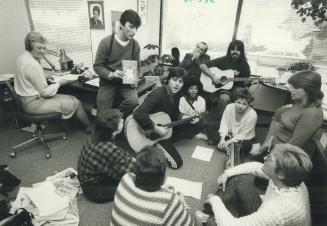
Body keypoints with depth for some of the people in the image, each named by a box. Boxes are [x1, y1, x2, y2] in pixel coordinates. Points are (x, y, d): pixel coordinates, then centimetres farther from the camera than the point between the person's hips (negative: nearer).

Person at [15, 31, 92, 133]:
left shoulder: (22, 58, 4)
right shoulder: (33, 65, -25)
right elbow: (45, 92, -20)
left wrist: (44, 77, 6)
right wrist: (59, 83, -6)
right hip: (34, 104, -10)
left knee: (71, 98, 15)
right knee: (76, 103, -4)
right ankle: (90, 127, 14)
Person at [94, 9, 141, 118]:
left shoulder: (135, 45, -1)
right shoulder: (106, 42, -10)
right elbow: (97, 66, -7)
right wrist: (110, 74, -26)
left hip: (126, 82, 2)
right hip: (108, 81, -2)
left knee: (133, 101, -28)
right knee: (103, 117, -10)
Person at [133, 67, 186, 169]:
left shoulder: (176, 95, -1)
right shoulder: (158, 94, -28)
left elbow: (175, 117, 12)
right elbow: (138, 114, -39)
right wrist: (155, 129, -34)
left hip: (165, 127, 8)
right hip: (152, 133, -8)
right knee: (176, 163, -10)